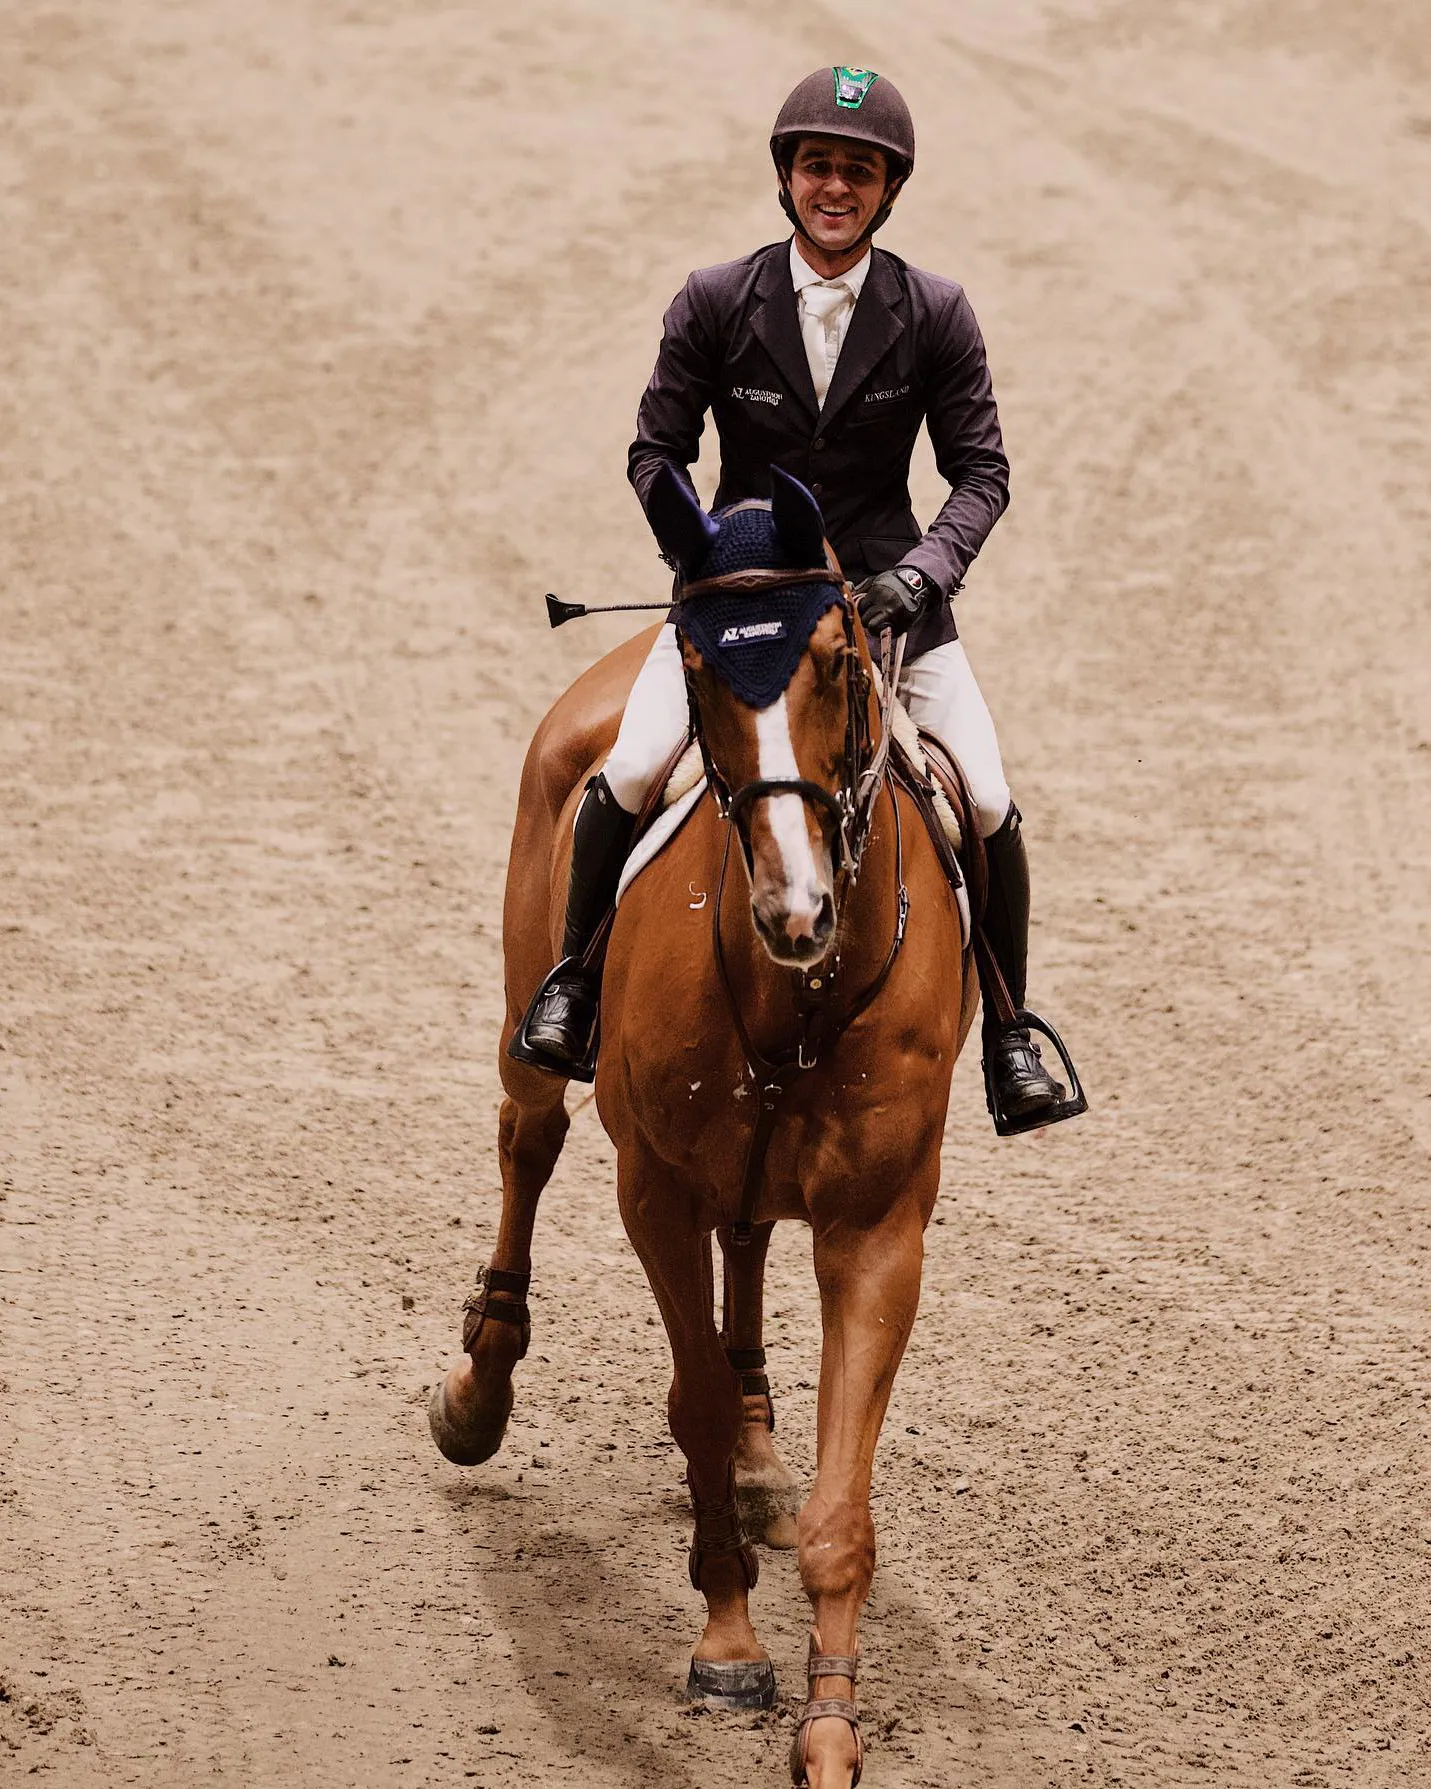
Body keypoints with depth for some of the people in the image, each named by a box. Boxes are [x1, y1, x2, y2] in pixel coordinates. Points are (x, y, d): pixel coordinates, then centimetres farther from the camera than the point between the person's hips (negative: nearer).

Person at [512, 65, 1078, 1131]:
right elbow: (656, 451, 2)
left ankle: (1010, 1036, 9)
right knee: (628, 773, -19)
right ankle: (576, 975, 6)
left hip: (887, 592, 0)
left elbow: (982, 470, -1)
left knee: (990, 806, -12)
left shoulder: (935, 315, -5)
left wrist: (924, 570, -17)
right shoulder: (715, 304, -6)